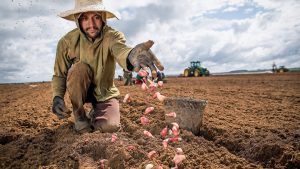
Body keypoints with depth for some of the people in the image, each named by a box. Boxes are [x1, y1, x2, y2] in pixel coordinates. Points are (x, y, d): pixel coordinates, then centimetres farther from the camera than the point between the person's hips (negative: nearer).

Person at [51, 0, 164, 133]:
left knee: (109, 126, -23)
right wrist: (57, 96, -28)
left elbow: (120, 49, -49)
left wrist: (131, 56, -73)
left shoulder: (112, 35, -24)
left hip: (104, 92, -1)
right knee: (80, 68, -31)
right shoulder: (67, 41, -19)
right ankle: (79, 115, -9)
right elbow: (59, 75, -9)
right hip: (79, 89, 1)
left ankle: (96, 113, 16)